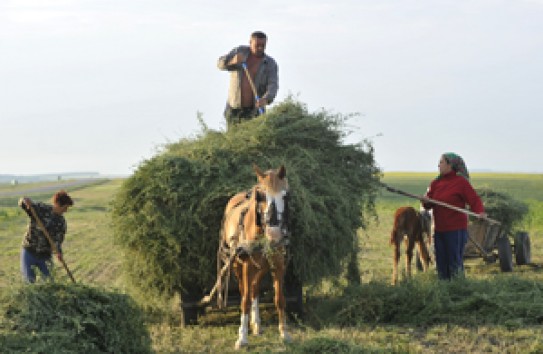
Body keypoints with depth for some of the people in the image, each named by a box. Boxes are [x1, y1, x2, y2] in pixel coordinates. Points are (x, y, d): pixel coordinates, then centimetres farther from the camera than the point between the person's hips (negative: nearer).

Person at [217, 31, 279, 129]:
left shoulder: (270, 63, -5)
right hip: (233, 109, 3)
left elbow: (273, 86, -16)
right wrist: (233, 61, -29)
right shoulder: (240, 51, 3)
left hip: (254, 111, -2)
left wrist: (265, 100, -37)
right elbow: (221, 63, -6)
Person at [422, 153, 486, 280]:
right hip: (439, 230, 6)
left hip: (456, 230, -6)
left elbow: (474, 200, -9)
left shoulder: (461, 182, -6)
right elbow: (430, 203, 11)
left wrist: (480, 212, -27)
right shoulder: (436, 183, 11)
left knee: (455, 263, -2)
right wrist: (426, 201, -12)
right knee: (441, 262, 10)